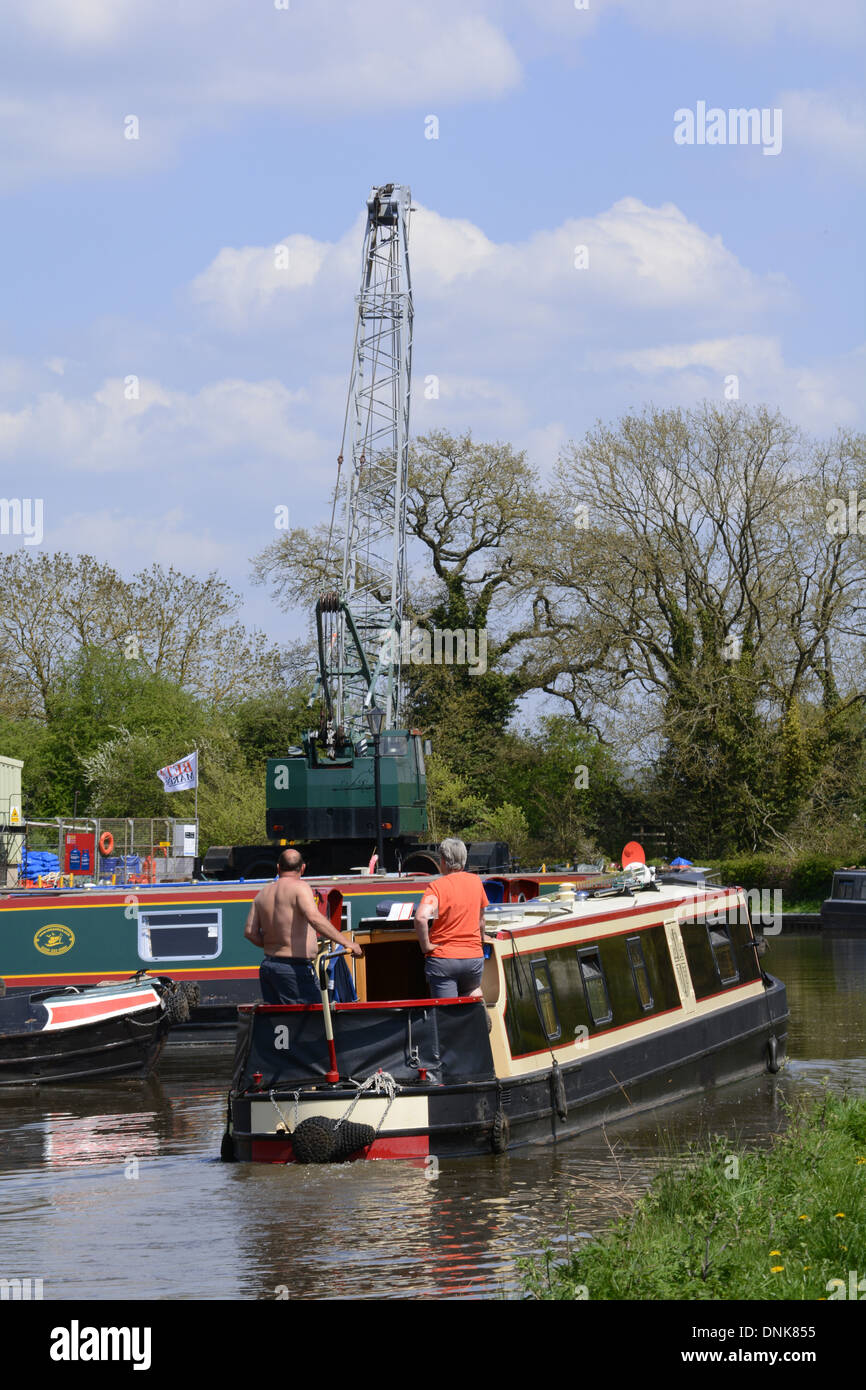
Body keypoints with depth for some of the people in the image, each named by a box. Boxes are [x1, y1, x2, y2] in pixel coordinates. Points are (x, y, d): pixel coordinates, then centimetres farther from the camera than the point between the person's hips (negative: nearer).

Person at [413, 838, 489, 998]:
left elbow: (421, 918, -27)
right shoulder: (476, 881, 4)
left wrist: (426, 946, -14)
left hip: (443, 958, -4)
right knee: (473, 989, 30)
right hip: (474, 955, 4)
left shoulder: (437, 886, -10)